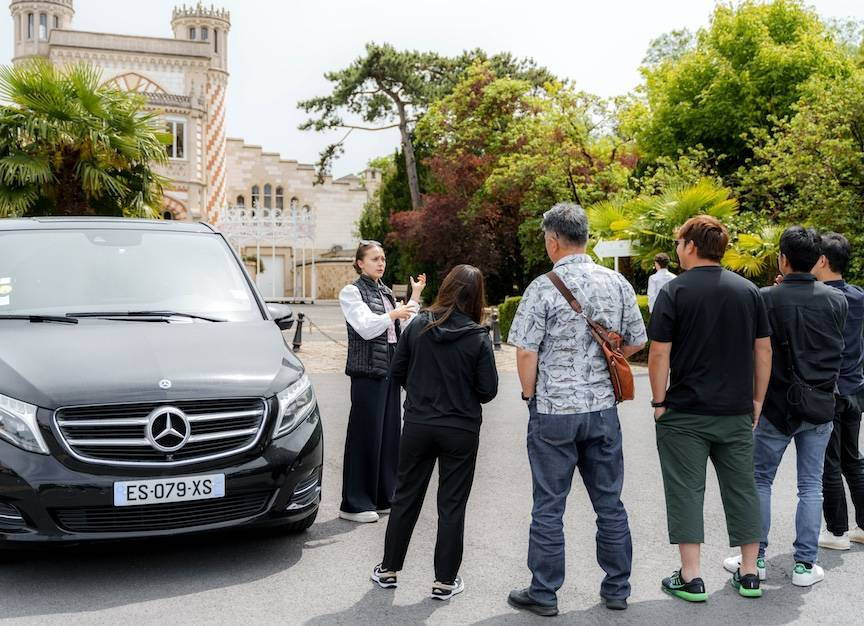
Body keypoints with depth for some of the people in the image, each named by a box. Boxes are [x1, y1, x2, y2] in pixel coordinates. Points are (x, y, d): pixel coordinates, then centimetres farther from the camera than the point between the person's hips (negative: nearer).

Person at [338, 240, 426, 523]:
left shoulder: (386, 293, 18)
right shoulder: (351, 292, -3)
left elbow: (406, 329, 13)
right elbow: (367, 328, -15)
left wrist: (415, 298, 8)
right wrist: (393, 315, -22)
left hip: (390, 371, 7)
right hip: (367, 372, -7)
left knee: (389, 433, 9)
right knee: (365, 435, -5)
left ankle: (384, 496, 18)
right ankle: (354, 504, 1)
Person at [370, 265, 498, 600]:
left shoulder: (418, 326, -5)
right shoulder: (478, 337, -12)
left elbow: (397, 372, 1)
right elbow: (488, 390, -10)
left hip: (418, 425, 2)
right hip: (461, 431, -2)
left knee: (406, 497, 16)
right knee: (452, 505, 8)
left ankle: (389, 569, 27)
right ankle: (445, 580, 15)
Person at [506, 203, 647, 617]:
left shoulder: (543, 288, -13)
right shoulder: (617, 283, 1)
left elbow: (525, 352, -13)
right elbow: (636, 343, 8)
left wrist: (530, 394, 2)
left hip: (553, 411, -4)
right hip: (603, 409, 4)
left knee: (549, 506, 6)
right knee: (609, 502, 14)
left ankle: (543, 594, 16)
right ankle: (617, 590, 24)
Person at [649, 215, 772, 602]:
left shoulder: (675, 291, -8)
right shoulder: (748, 290, 5)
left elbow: (659, 353, -11)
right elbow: (763, 350, 7)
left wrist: (659, 401, -3)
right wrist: (757, 399, 14)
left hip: (685, 413, -4)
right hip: (737, 411, 4)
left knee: (686, 491, 3)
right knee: (741, 489, 12)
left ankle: (691, 578, 5)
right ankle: (749, 574, 20)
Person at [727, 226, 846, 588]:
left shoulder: (767, 298, -13)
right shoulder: (837, 300, -3)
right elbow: (835, 348, 10)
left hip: (777, 404, -2)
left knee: (760, 480, 11)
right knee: (811, 485, 10)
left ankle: (755, 557, 15)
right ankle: (805, 565, 13)